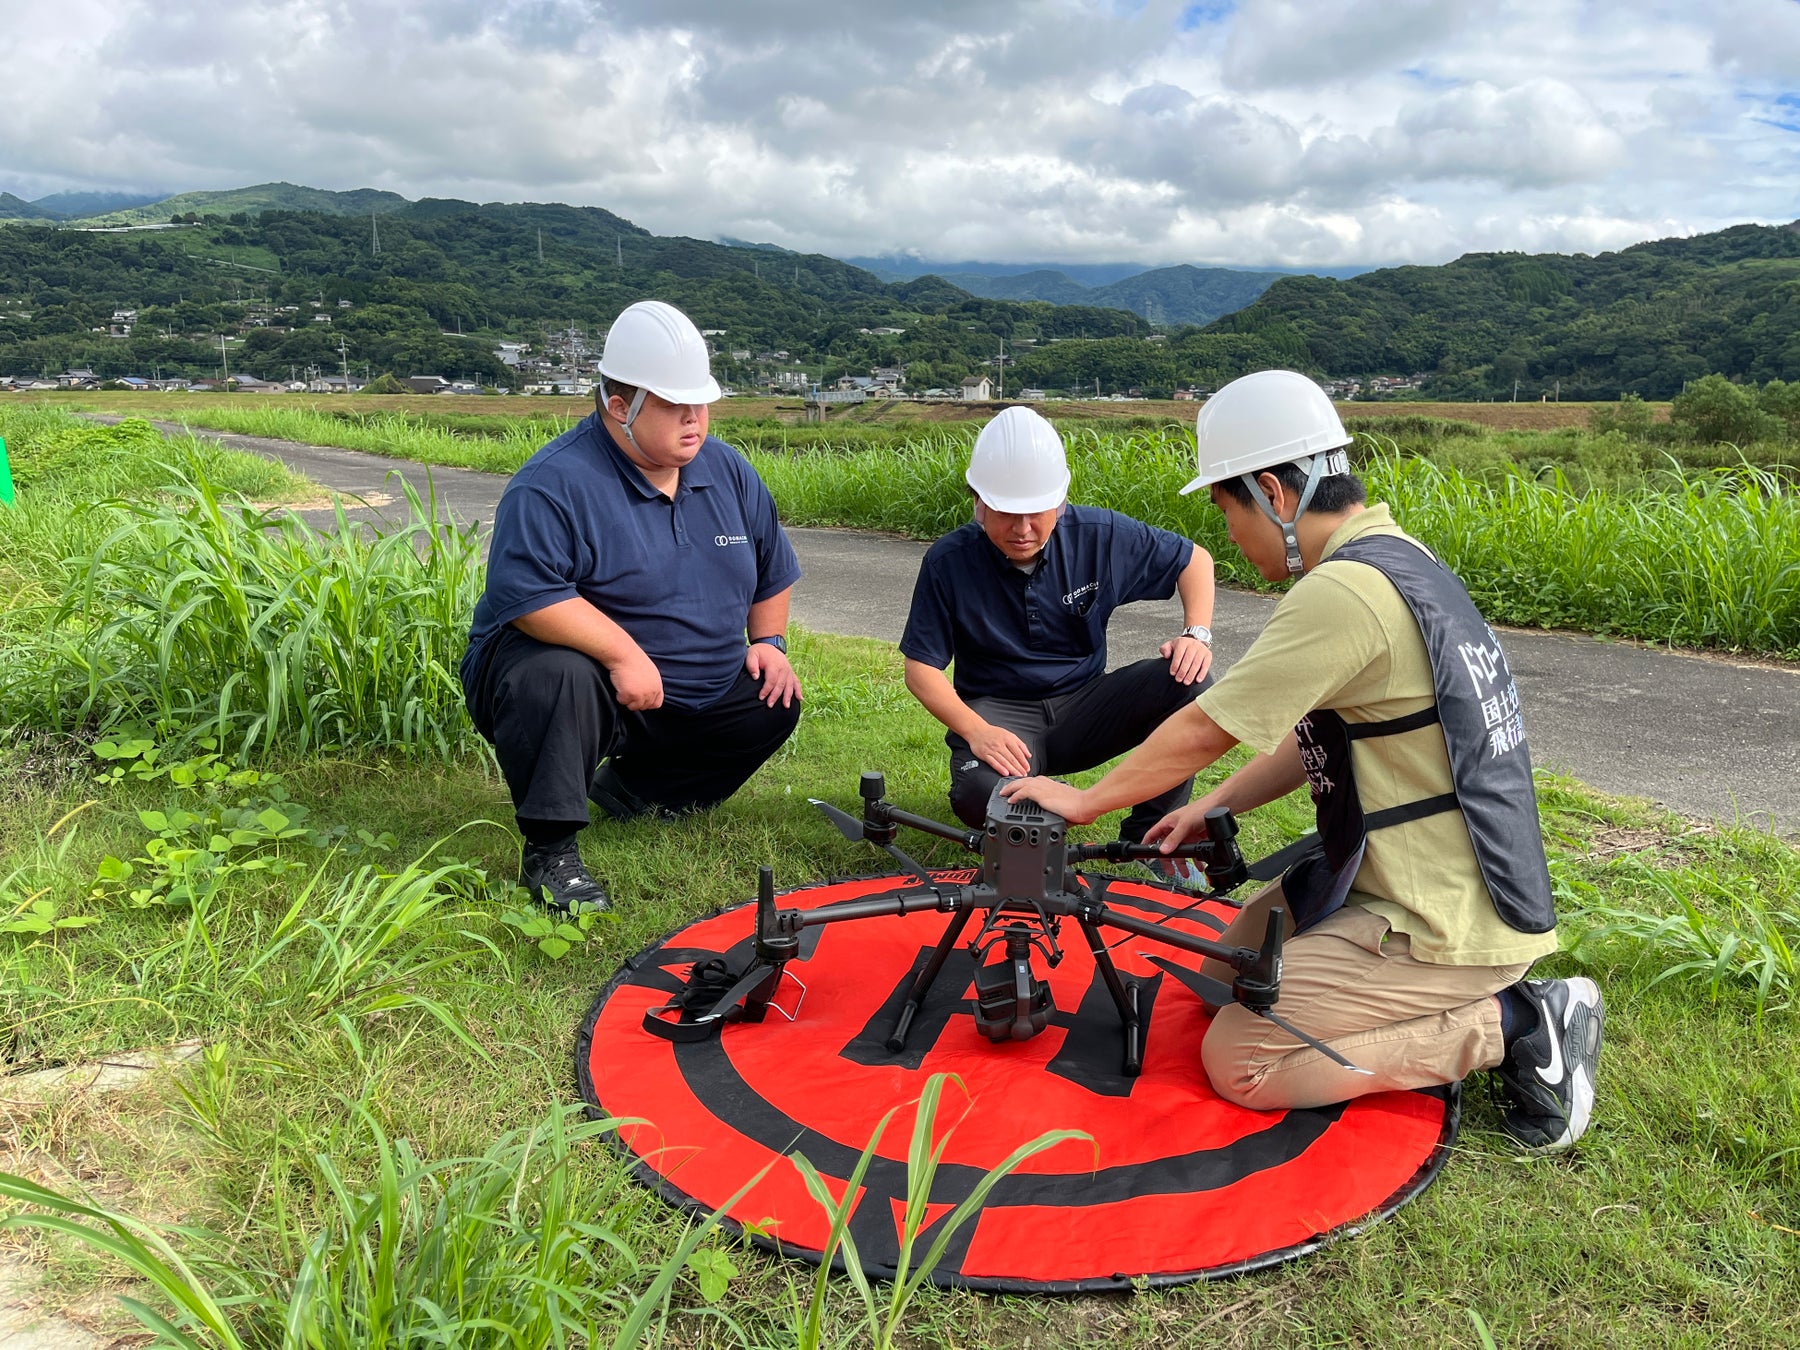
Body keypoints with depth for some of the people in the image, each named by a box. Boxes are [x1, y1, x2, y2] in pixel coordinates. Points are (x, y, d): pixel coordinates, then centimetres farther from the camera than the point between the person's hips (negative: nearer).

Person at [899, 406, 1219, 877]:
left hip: (1083, 705, 3)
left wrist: (1197, 633, -9)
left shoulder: (1101, 536, -7)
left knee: (1187, 683, -23)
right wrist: (976, 731, -24)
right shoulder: (949, 562, -12)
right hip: (999, 712, -3)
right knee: (979, 795, -37)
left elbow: (1194, 559, 8)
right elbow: (922, 667, -9)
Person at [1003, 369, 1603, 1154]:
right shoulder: (1400, 560, 7)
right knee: (1230, 967, 19)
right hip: (1450, 886, 10)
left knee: (1237, 1060, -7)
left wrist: (1085, 801, -4)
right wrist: (1214, 809, 10)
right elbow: (1316, 732, 14)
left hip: (1443, 926, -10)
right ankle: (1473, 999, 14)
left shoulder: (1344, 591, -25)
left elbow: (1204, 731, -18)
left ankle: (1509, 1028, -2)